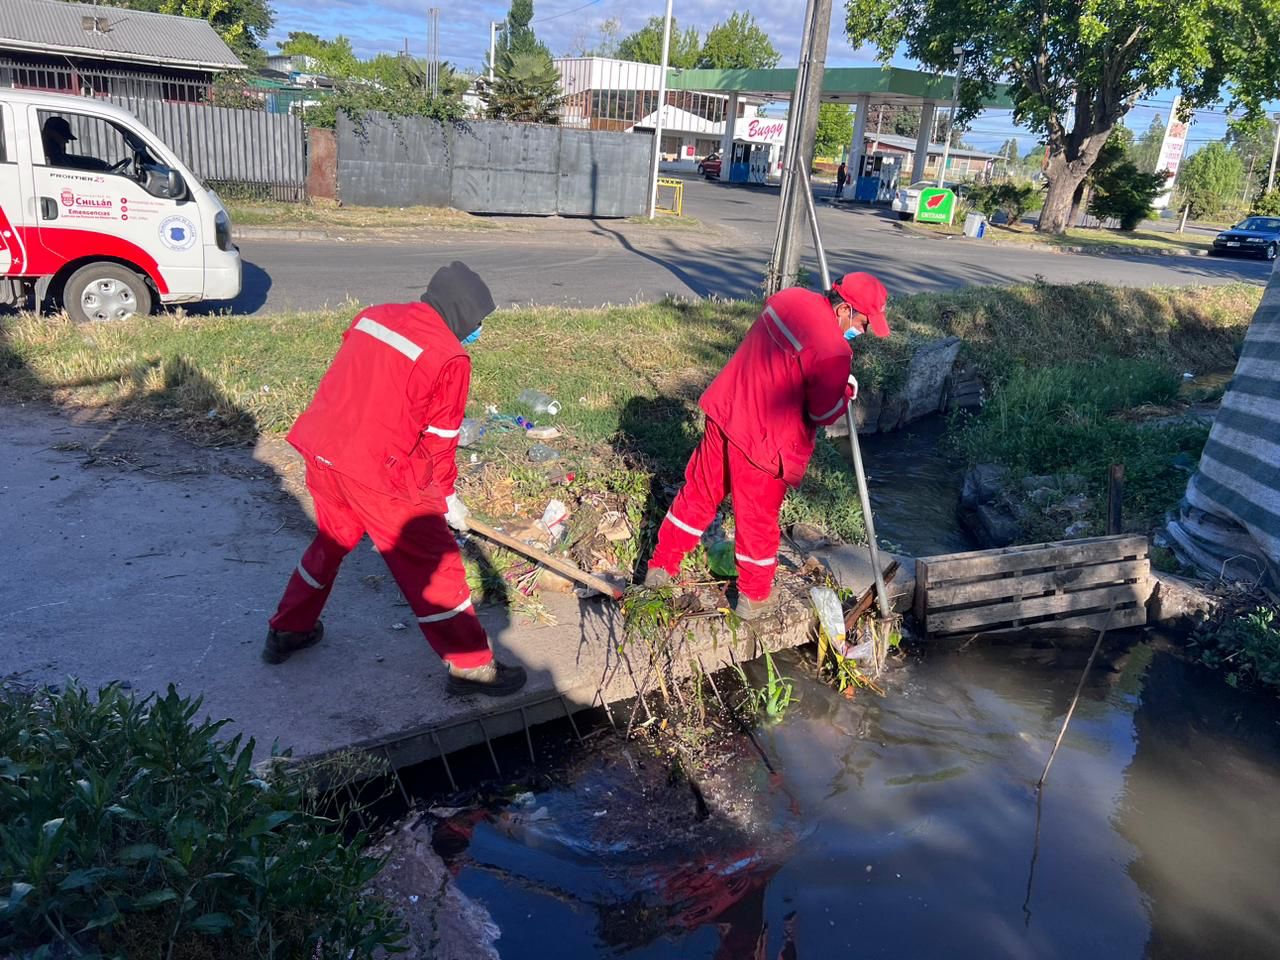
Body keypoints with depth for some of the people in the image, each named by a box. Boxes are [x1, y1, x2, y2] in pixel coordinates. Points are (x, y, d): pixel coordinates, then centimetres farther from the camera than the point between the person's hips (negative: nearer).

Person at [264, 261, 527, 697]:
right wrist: (447, 499, 13)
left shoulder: (373, 316, 10)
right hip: (376, 469, -7)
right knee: (432, 560, 5)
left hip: (320, 449, 8)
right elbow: (439, 442, -3)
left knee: (332, 540, 29)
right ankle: (472, 666, 14)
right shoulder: (450, 357, -9)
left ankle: (287, 630, 45)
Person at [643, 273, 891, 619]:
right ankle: (754, 596, 30)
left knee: (699, 492, 20)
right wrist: (847, 390, 4)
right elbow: (824, 413, -16)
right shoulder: (833, 352, -24)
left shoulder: (790, 298, 1)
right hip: (762, 439, -7)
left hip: (724, 411, 8)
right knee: (757, 517, 11)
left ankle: (661, 566, 33)